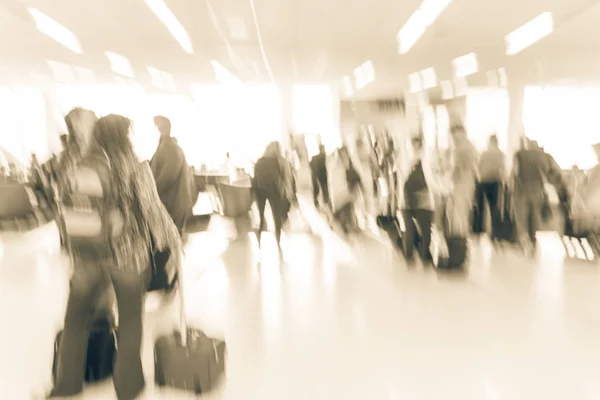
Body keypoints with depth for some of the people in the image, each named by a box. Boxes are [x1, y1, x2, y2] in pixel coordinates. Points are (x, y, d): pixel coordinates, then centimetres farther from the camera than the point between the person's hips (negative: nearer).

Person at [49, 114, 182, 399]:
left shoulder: (79, 169, 0)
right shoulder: (136, 169, -10)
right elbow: (152, 209, -12)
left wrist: (74, 254, 15)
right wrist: (173, 240, -2)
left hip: (88, 255, 3)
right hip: (130, 254, -2)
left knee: (76, 318, 21)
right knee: (130, 321, 14)